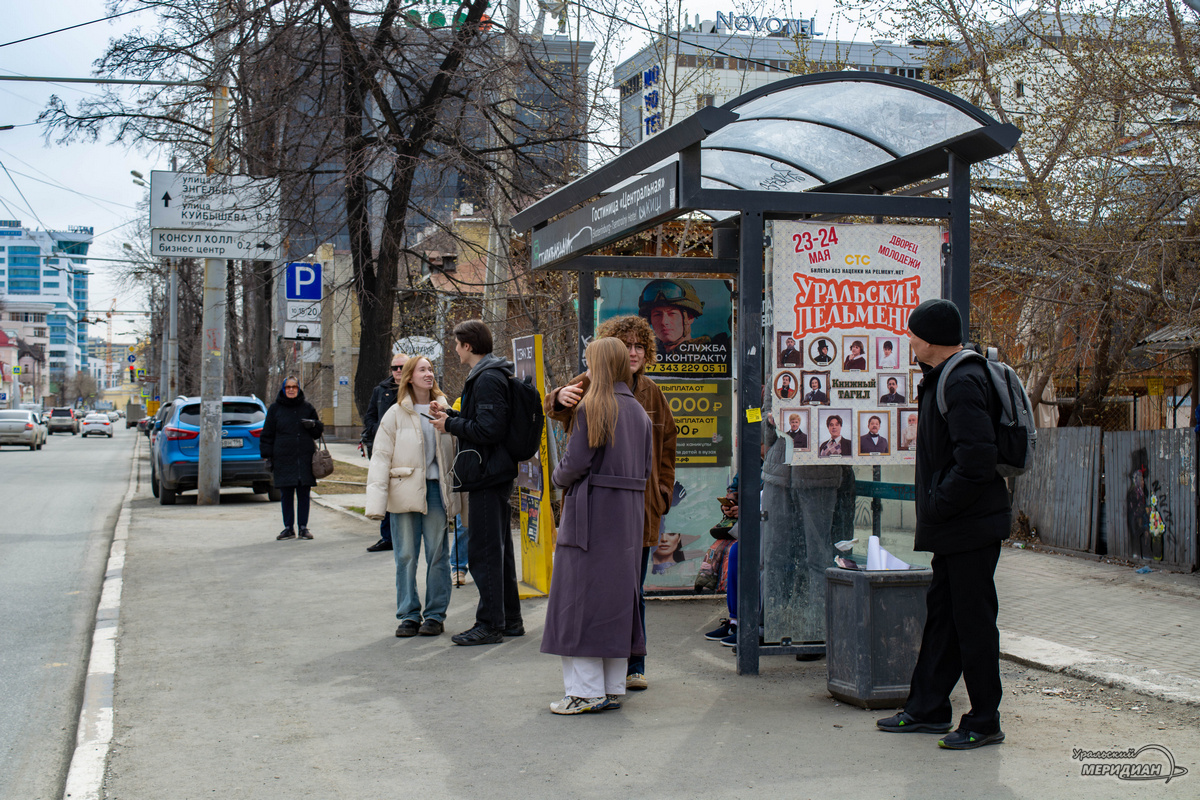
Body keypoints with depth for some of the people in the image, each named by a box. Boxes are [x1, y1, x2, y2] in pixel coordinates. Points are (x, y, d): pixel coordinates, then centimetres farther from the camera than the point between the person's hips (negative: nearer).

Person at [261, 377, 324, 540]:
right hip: (283, 459, 0)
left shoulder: (307, 408, 11)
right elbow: (267, 435, 8)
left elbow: (319, 431, 15)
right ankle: (288, 528, 10)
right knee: (286, 495, 2)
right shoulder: (275, 409, 8)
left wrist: (313, 424, -8)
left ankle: (303, 527, 9)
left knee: (303, 494, 2)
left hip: (305, 458, 0)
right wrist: (267, 456, 0)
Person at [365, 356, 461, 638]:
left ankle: (435, 614, 12)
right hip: (405, 491, -2)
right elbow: (381, 457, -1)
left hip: (435, 489, 2)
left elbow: (455, 451, 13)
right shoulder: (396, 414, 1)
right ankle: (409, 615, 11)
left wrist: (454, 493, 7)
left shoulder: (443, 410, 9)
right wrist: (377, 500, -9)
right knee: (406, 555, 1)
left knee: (437, 554, 2)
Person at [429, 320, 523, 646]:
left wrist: (450, 425, -12)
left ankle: (490, 624, -1)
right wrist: (450, 414, 19)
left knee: (483, 551, -5)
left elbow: (488, 430, -24)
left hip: (487, 475, -11)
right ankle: (510, 619, 24)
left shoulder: (487, 379, -17)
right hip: (498, 473, 11)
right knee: (500, 548, 16)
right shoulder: (490, 375, 16)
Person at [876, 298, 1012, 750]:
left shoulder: (962, 383, -18)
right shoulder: (944, 379, 14)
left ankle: (984, 723, 8)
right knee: (942, 612, 16)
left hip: (972, 525, -11)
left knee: (972, 618, -2)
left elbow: (976, 462, -26)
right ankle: (928, 709, 27)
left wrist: (935, 508, -17)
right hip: (954, 526, 11)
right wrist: (934, 512, 14)